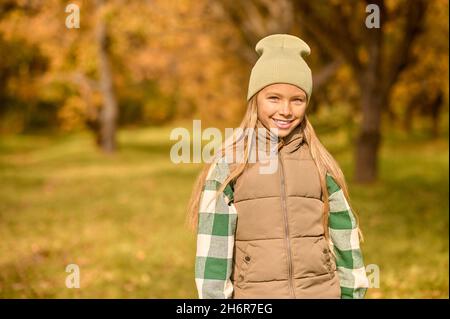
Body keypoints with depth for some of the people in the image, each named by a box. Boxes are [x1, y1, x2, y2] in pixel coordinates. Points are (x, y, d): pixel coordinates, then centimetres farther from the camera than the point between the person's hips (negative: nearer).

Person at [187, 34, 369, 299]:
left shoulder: (320, 164, 4)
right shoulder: (228, 166, -4)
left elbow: (345, 237, 8)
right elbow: (213, 247, -5)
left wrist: (353, 293, 8)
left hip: (320, 291, 3)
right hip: (254, 294, -2)